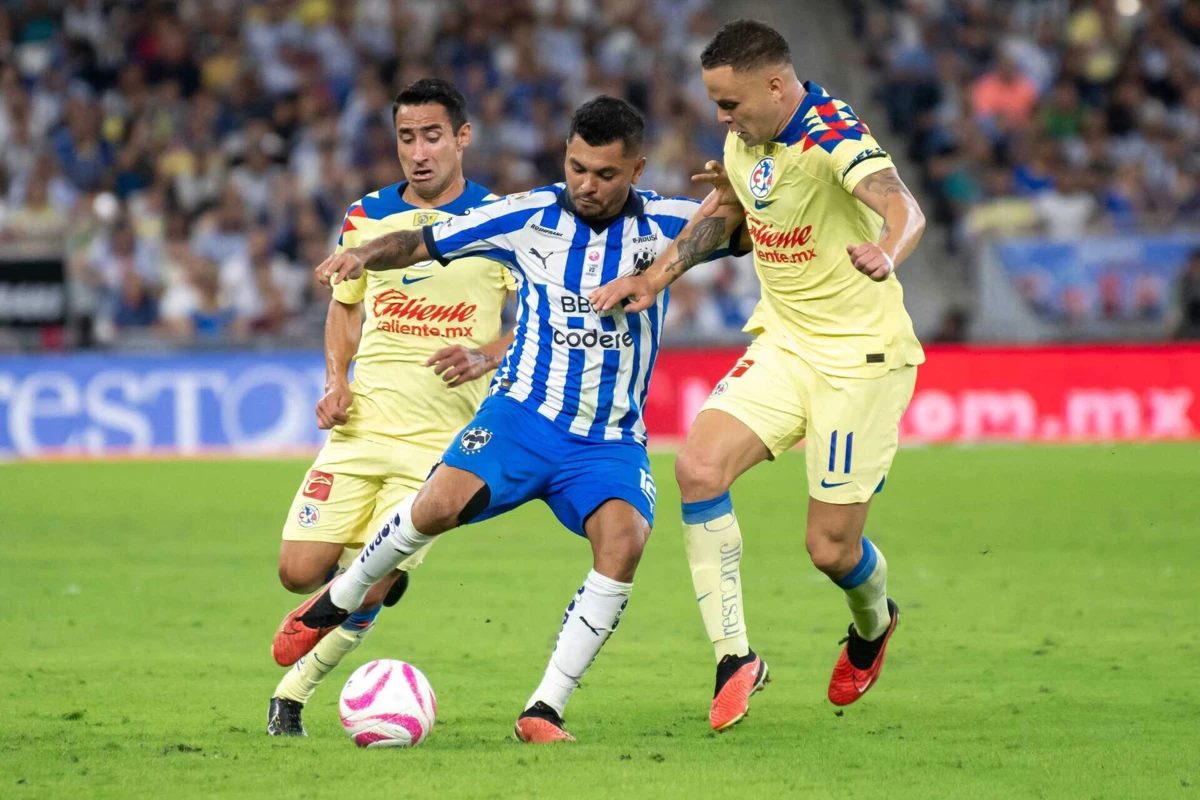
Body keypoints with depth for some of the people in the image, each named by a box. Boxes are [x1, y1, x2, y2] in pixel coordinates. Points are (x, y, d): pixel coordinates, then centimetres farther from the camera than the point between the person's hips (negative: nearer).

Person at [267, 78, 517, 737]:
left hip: (440, 437, -3)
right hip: (361, 426, 3)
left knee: (367, 591, -11)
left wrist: (485, 357, -19)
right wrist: (335, 379, 6)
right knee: (299, 571, -8)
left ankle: (293, 694, 11)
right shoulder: (367, 218, 10)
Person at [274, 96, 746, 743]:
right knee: (440, 504, -27)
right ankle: (336, 602, 3)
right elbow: (423, 242, 6)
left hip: (611, 441, 0)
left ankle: (544, 711, -21)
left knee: (623, 539, -30)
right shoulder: (529, 217, 0)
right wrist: (365, 255, -13)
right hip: (524, 413, 0)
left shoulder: (664, 225, 0)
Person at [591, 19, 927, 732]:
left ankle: (873, 626, 34)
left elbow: (903, 208, -39)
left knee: (831, 548, -3)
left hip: (862, 354, -7)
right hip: (784, 344, 7)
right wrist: (658, 276, 13)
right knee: (699, 466, -17)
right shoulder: (744, 141, 3)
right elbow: (722, 211, 24)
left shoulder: (834, 135, -22)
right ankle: (735, 657, -9)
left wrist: (886, 252, -62)